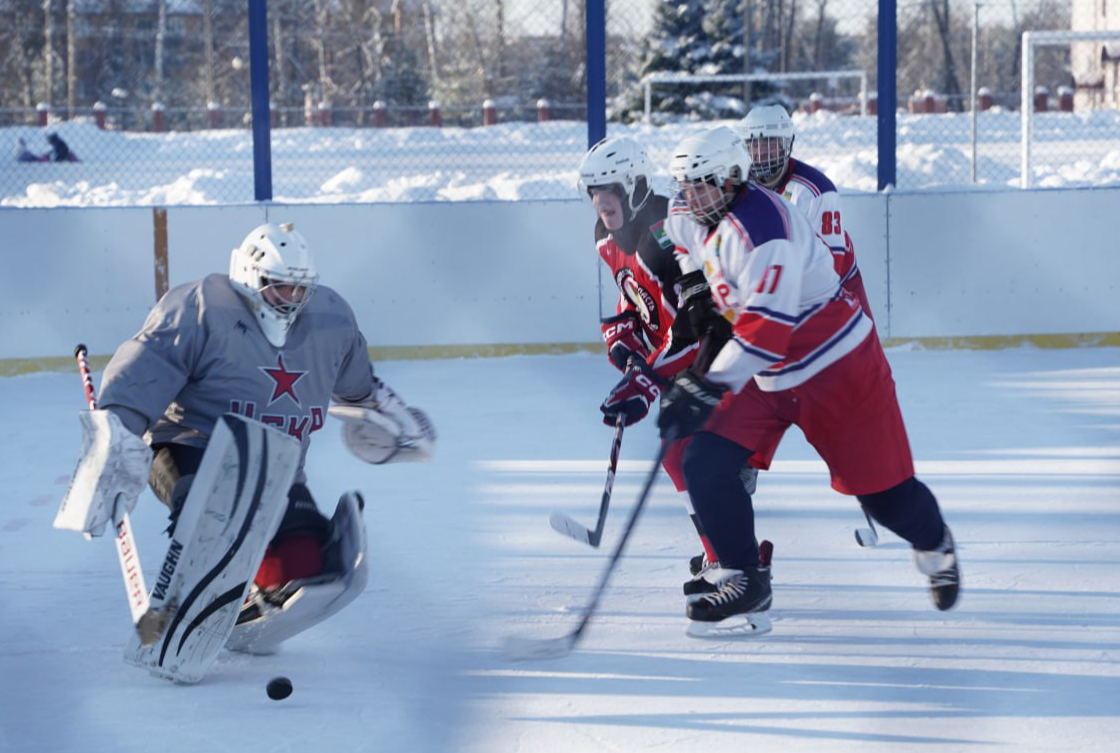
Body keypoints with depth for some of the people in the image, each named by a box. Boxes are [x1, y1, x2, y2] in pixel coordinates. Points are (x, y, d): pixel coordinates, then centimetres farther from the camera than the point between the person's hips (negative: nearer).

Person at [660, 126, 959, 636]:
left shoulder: (761, 226, -30)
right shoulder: (691, 217, -3)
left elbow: (767, 330, -36)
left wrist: (708, 389, -38)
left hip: (835, 366, -8)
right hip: (764, 374, 8)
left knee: (882, 489, 3)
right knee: (706, 468, -9)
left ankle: (934, 546, 35)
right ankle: (744, 582, 1)